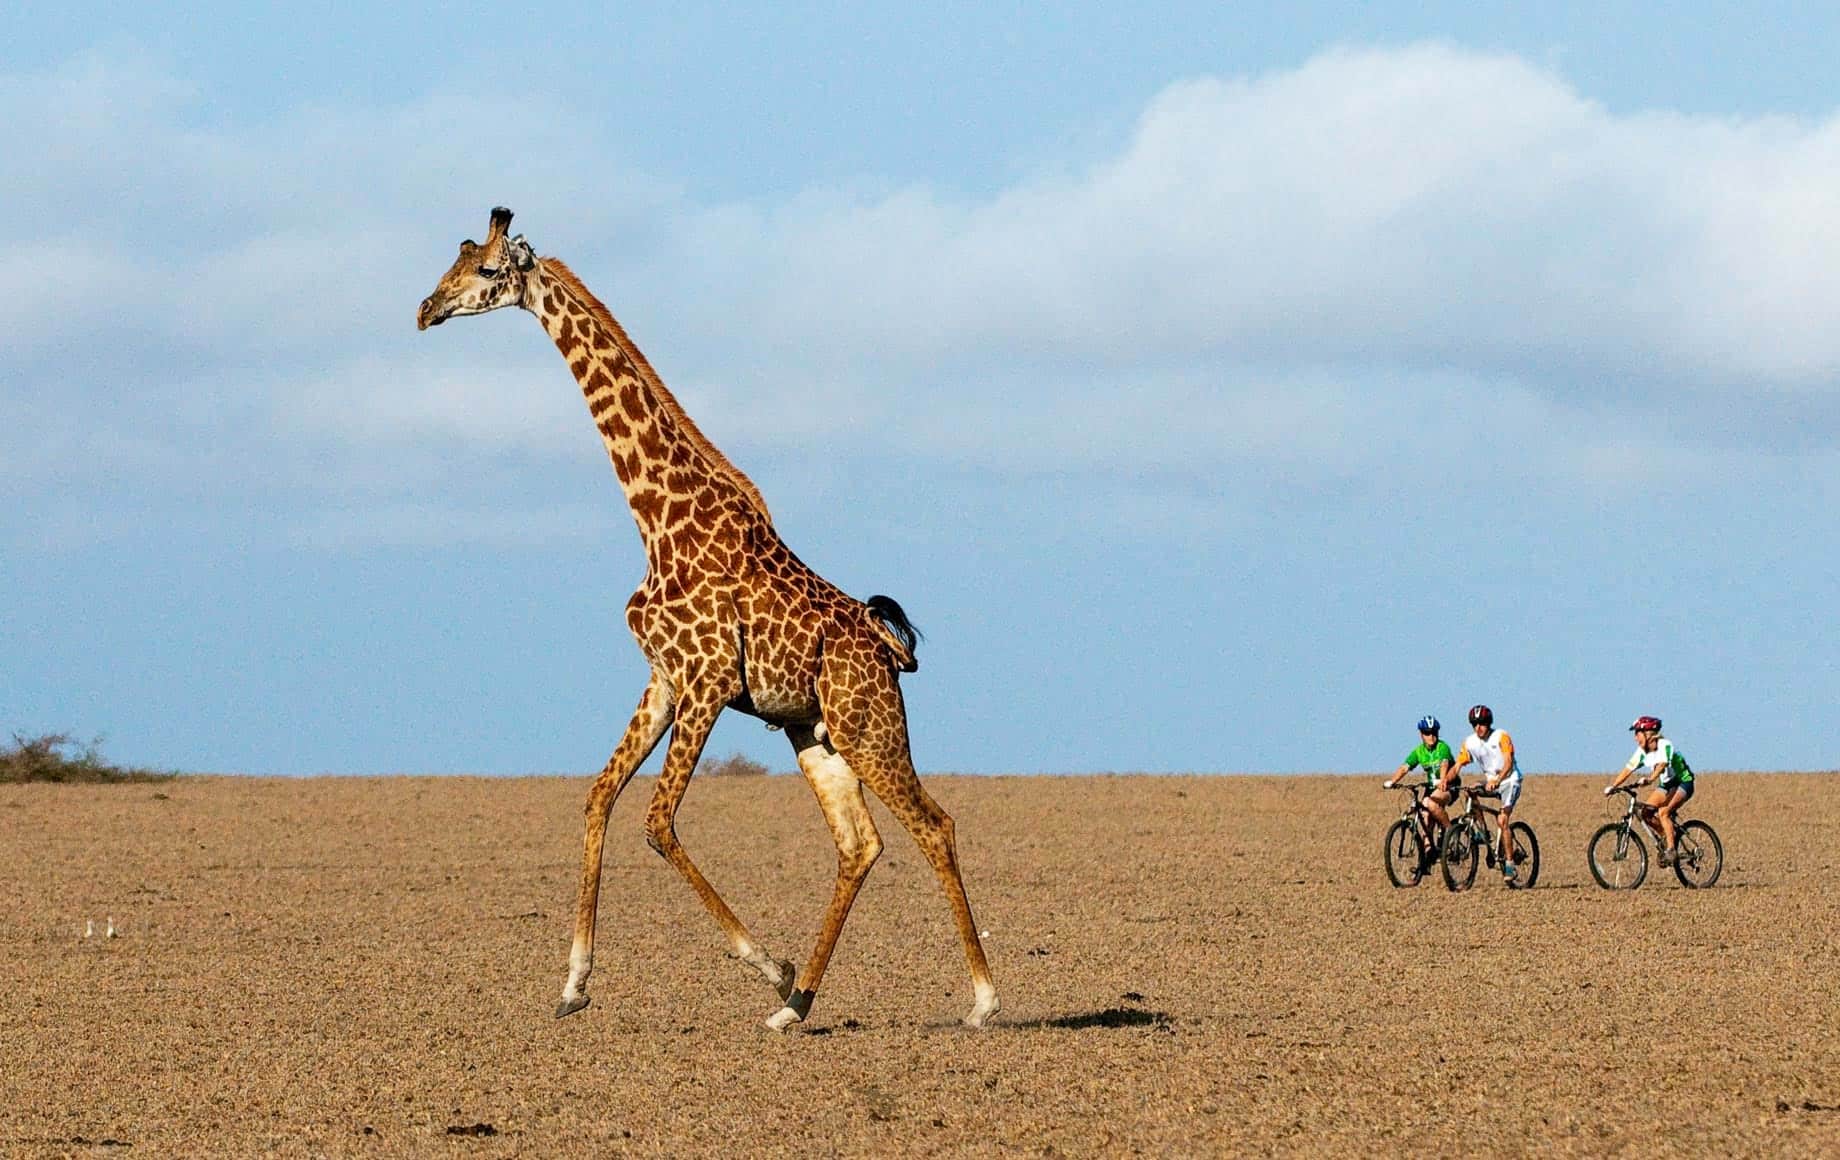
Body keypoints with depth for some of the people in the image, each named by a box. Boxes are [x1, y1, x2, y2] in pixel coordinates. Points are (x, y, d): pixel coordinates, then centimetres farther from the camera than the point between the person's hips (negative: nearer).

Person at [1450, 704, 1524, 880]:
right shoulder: (1470, 742, -4)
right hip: (1490, 780, 6)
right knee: (1470, 792, -20)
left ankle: (1509, 864, -17)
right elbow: (1458, 765, -7)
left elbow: (1508, 763, -27)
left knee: (1502, 820, -19)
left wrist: (1497, 781, -43)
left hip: (1509, 780, -6)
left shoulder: (1501, 737, -17)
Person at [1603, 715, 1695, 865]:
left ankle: (1670, 850, -22)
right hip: (1666, 785, 7)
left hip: (1683, 782, -7)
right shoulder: (1642, 751, -4)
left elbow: (1662, 765, -40)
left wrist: (1649, 779, -57)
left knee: (1663, 812, -27)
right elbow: (1628, 768, -7)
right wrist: (1613, 786, -17)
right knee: (1646, 812, -11)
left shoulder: (1664, 745, -24)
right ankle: (1667, 834, 11)